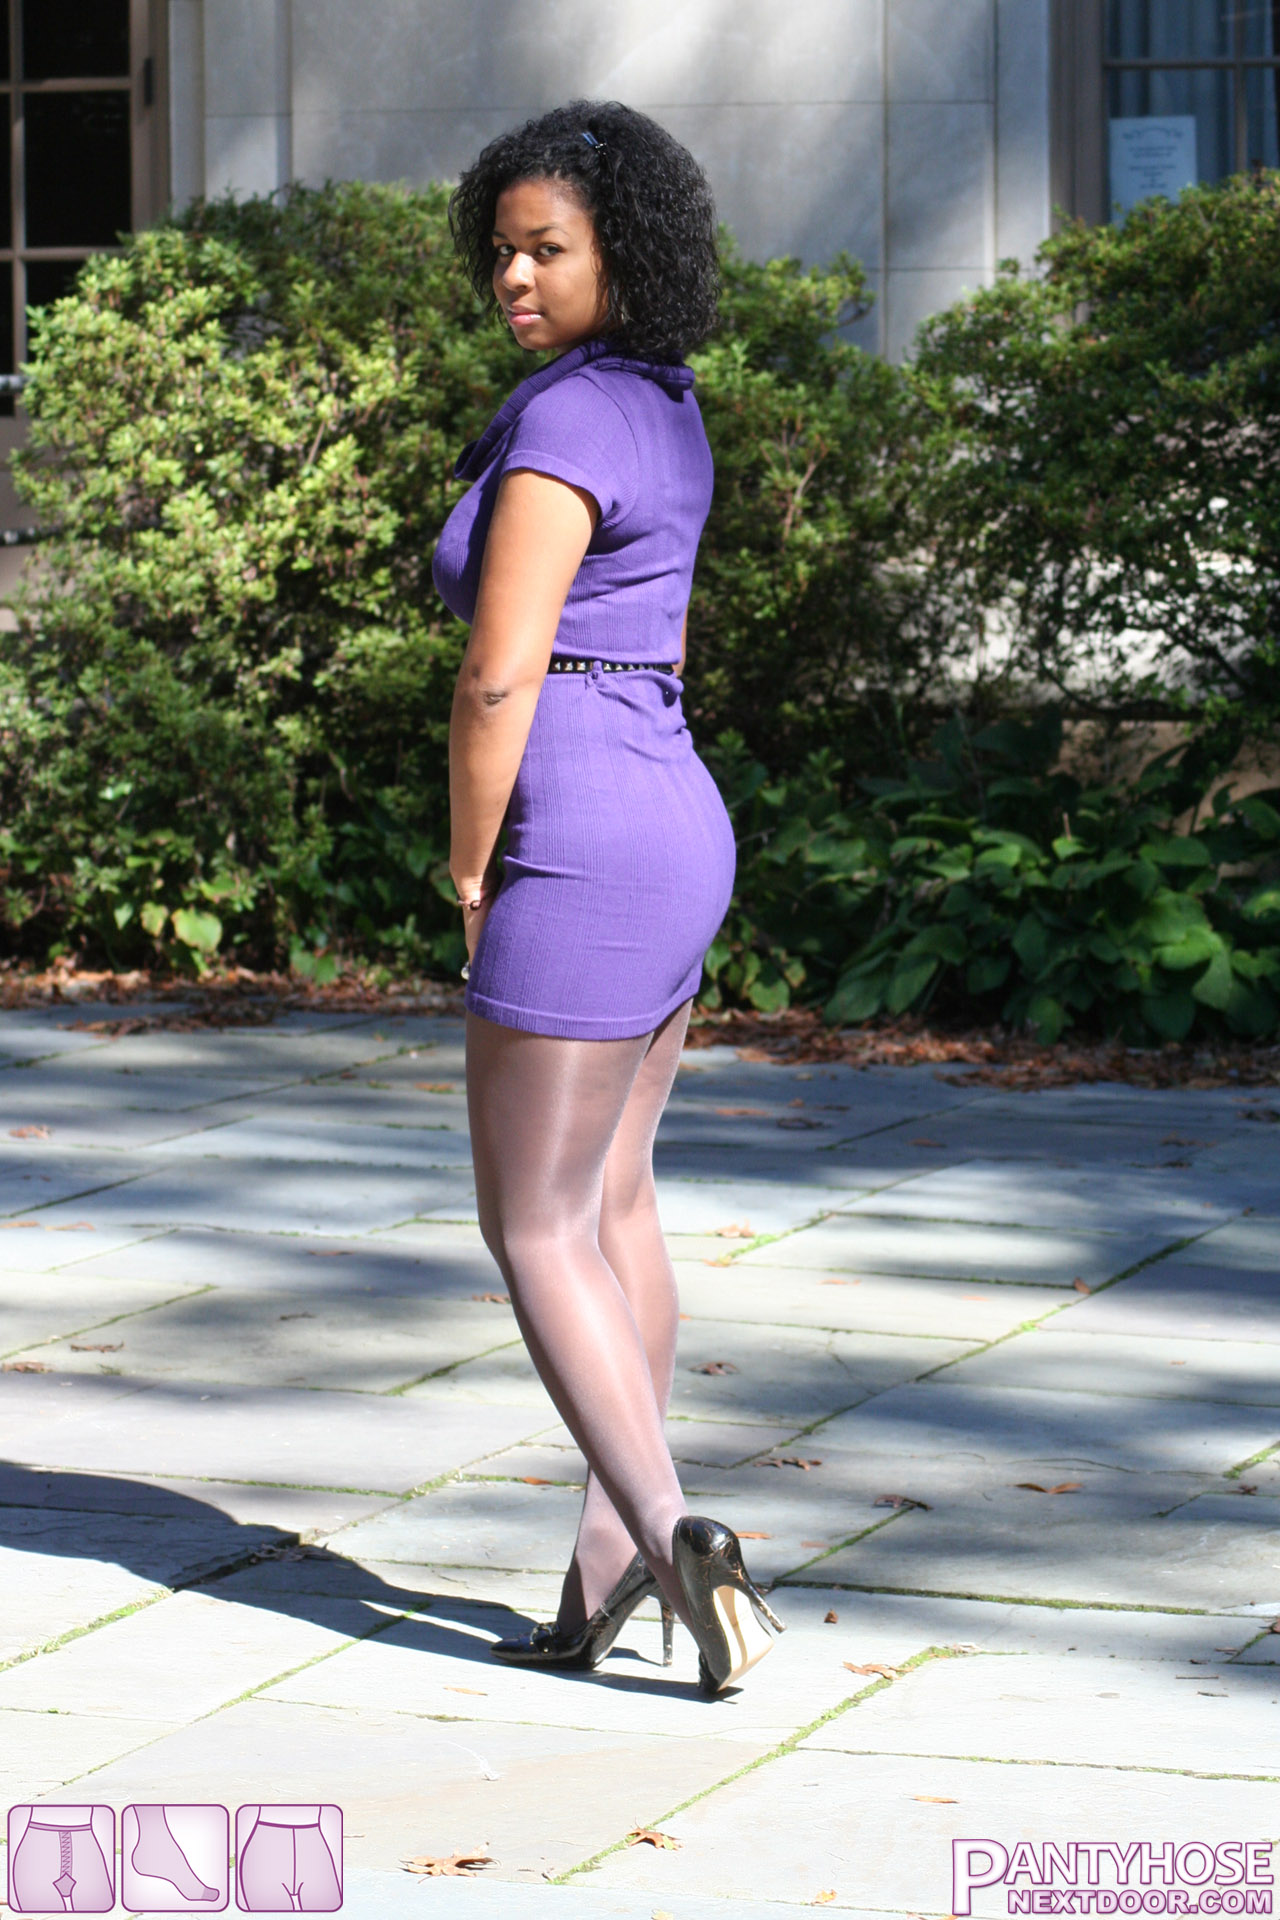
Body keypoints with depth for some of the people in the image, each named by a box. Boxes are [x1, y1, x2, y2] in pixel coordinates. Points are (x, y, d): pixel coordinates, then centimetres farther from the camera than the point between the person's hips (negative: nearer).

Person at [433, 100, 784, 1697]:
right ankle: (611, 1565, 21)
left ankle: (676, 1541, -13)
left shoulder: (557, 430, -19)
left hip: (583, 857, -10)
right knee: (613, 1207, 15)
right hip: (673, 833, 10)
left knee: (533, 1232, -2)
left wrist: (469, 885, -7)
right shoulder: (663, 410, 11)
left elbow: (496, 684, -22)